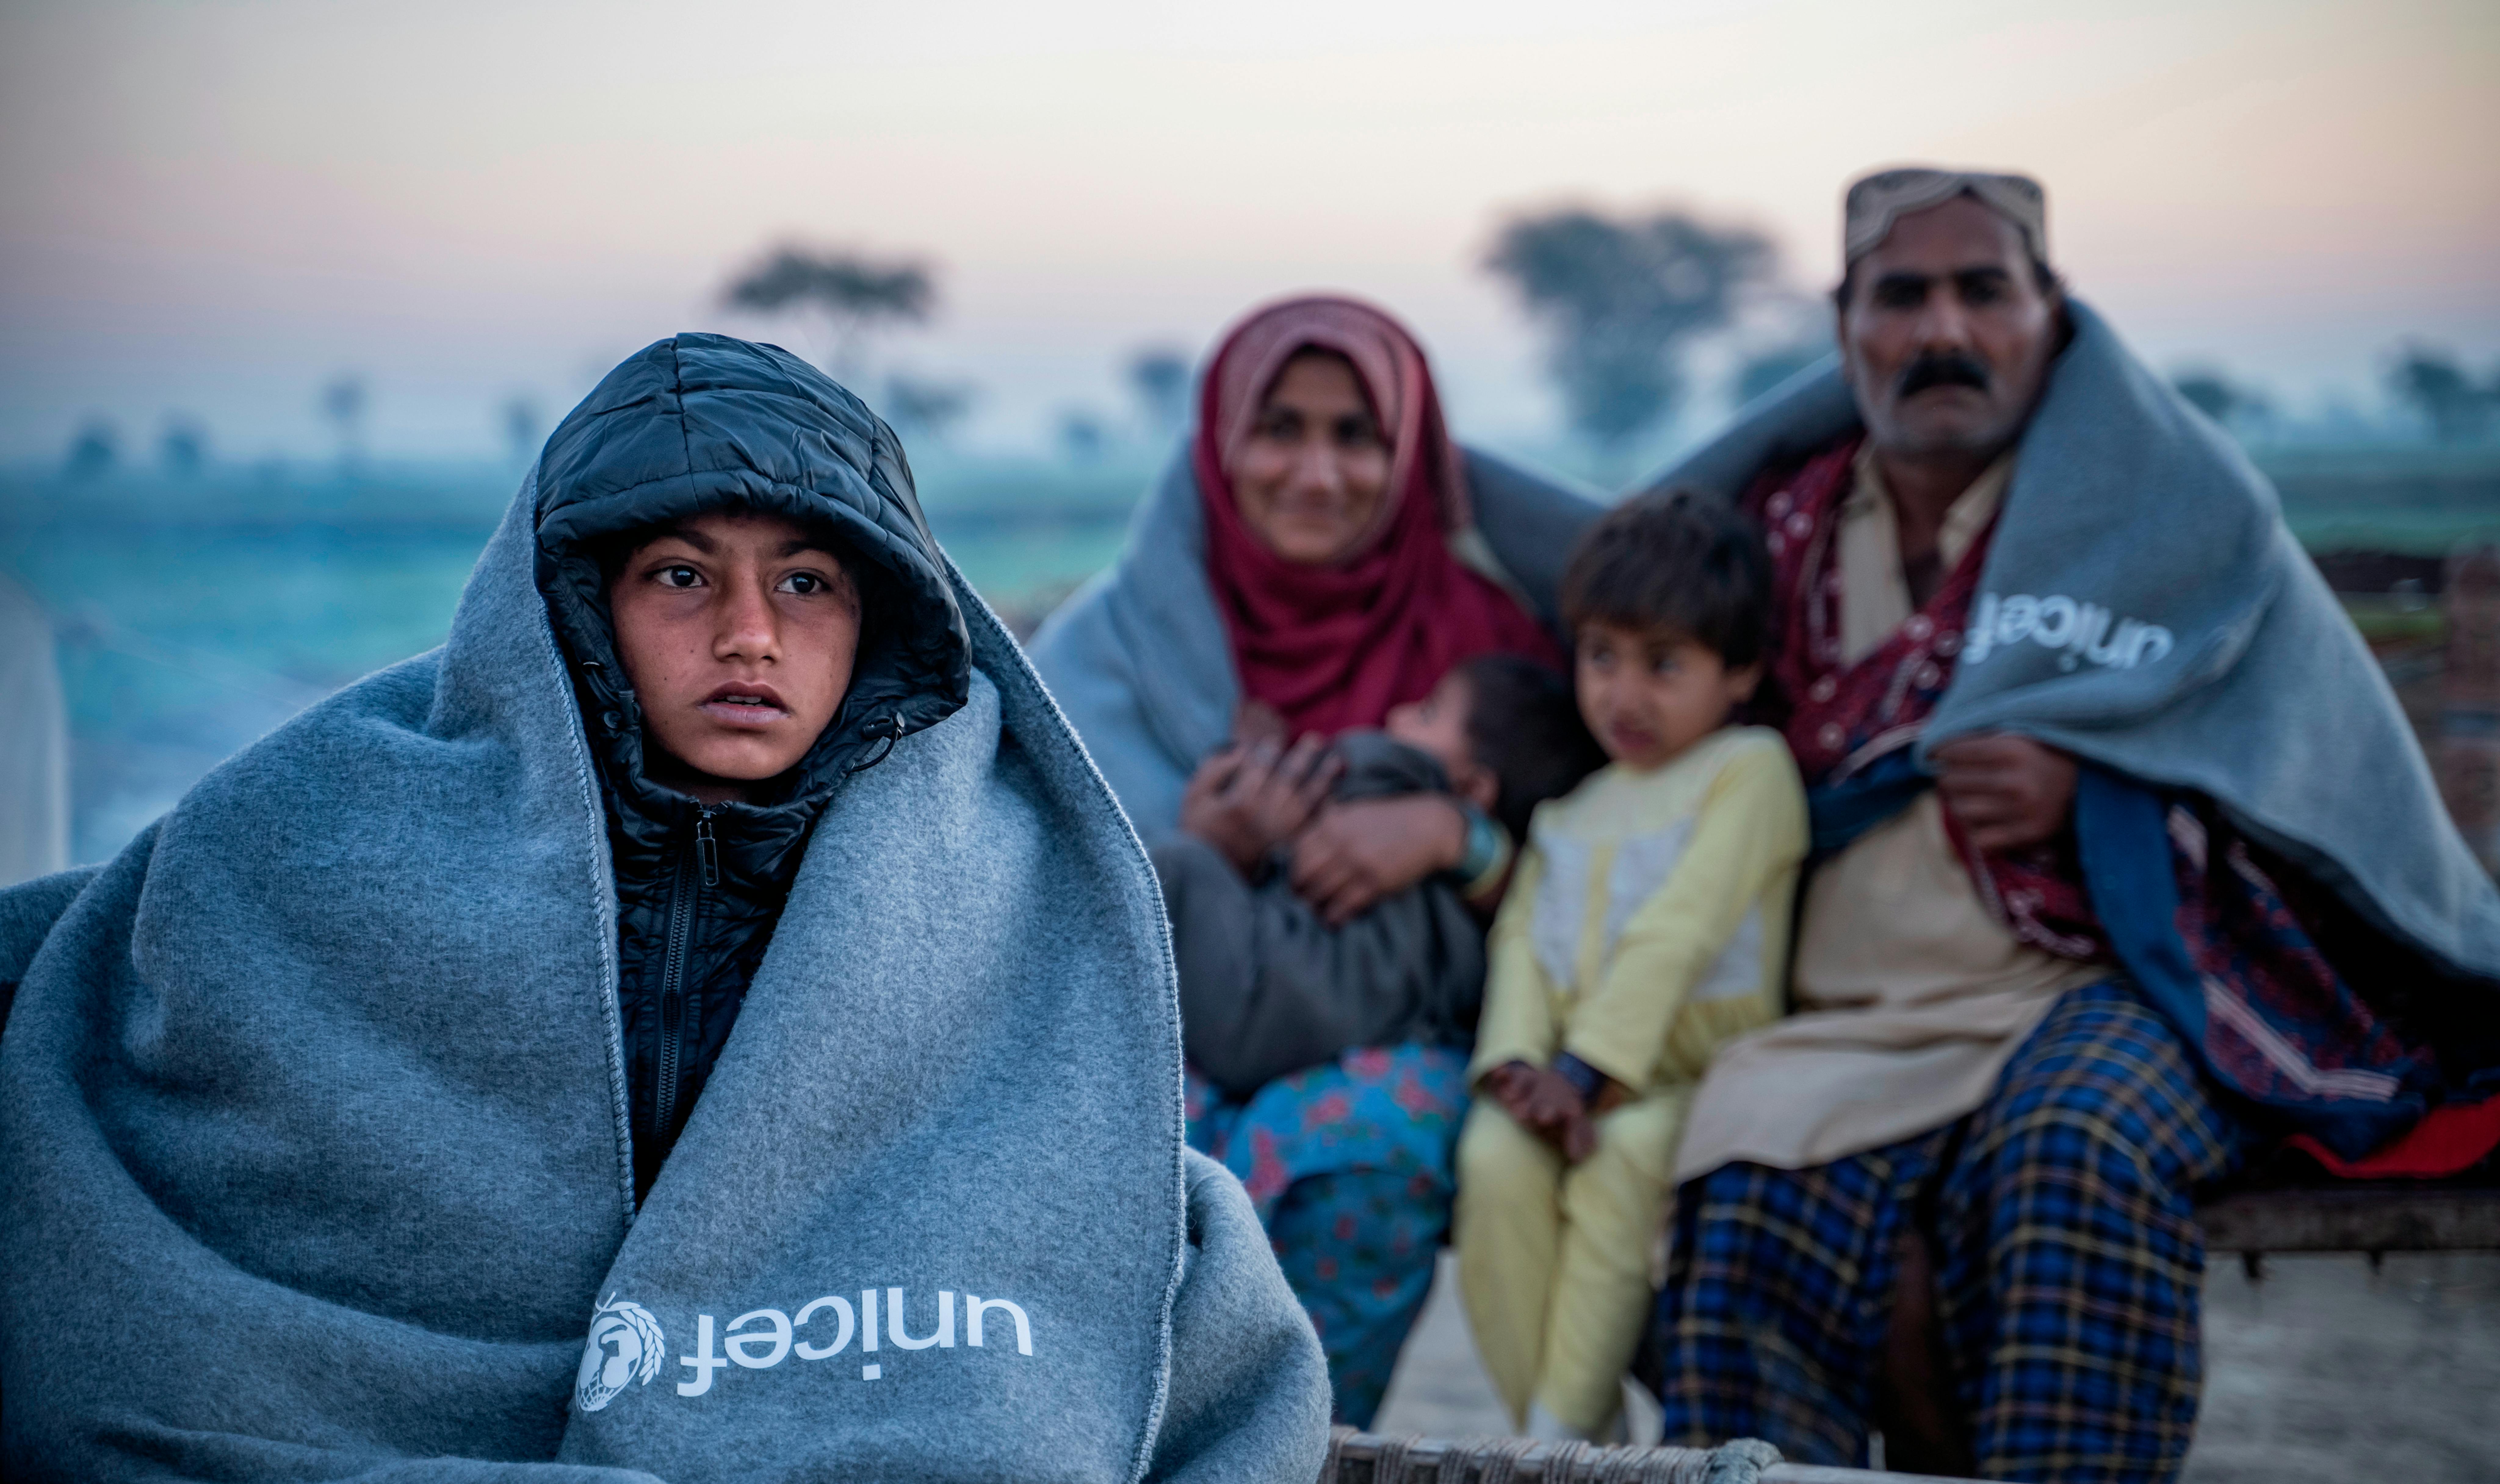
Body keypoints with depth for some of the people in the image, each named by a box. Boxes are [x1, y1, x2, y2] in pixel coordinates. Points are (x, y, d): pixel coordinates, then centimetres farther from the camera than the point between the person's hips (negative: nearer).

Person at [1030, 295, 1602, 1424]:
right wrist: (1202, 854, -19)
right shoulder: (1109, 641, 5)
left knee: (1377, 1124, -35)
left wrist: (1451, 832, -19)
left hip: (1394, 1048, 0)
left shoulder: (1480, 632, 6)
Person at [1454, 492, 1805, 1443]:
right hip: (1571, 1073, 5)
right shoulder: (1570, 800, 21)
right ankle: (1553, 1429, -20)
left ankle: (1562, 1431, -30)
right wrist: (1520, 1064, -12)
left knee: (1626, 1152, -36)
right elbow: (1523, 935, 8)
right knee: (1496, 1156, -28)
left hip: (1694, 1071, -4)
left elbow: (1676, 932, -12)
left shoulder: (1749, 769, 0)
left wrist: (1588, 1069, -20)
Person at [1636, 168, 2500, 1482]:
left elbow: (2320, 774, 3)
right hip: (1852, 1019, 2)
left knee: (2067, 1147, -36)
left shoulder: (2170, 505, 9)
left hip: (2104, 989, -2)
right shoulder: (1787, 526, 17)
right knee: (1754, 1187, -31)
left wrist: (2087, 792, -10)